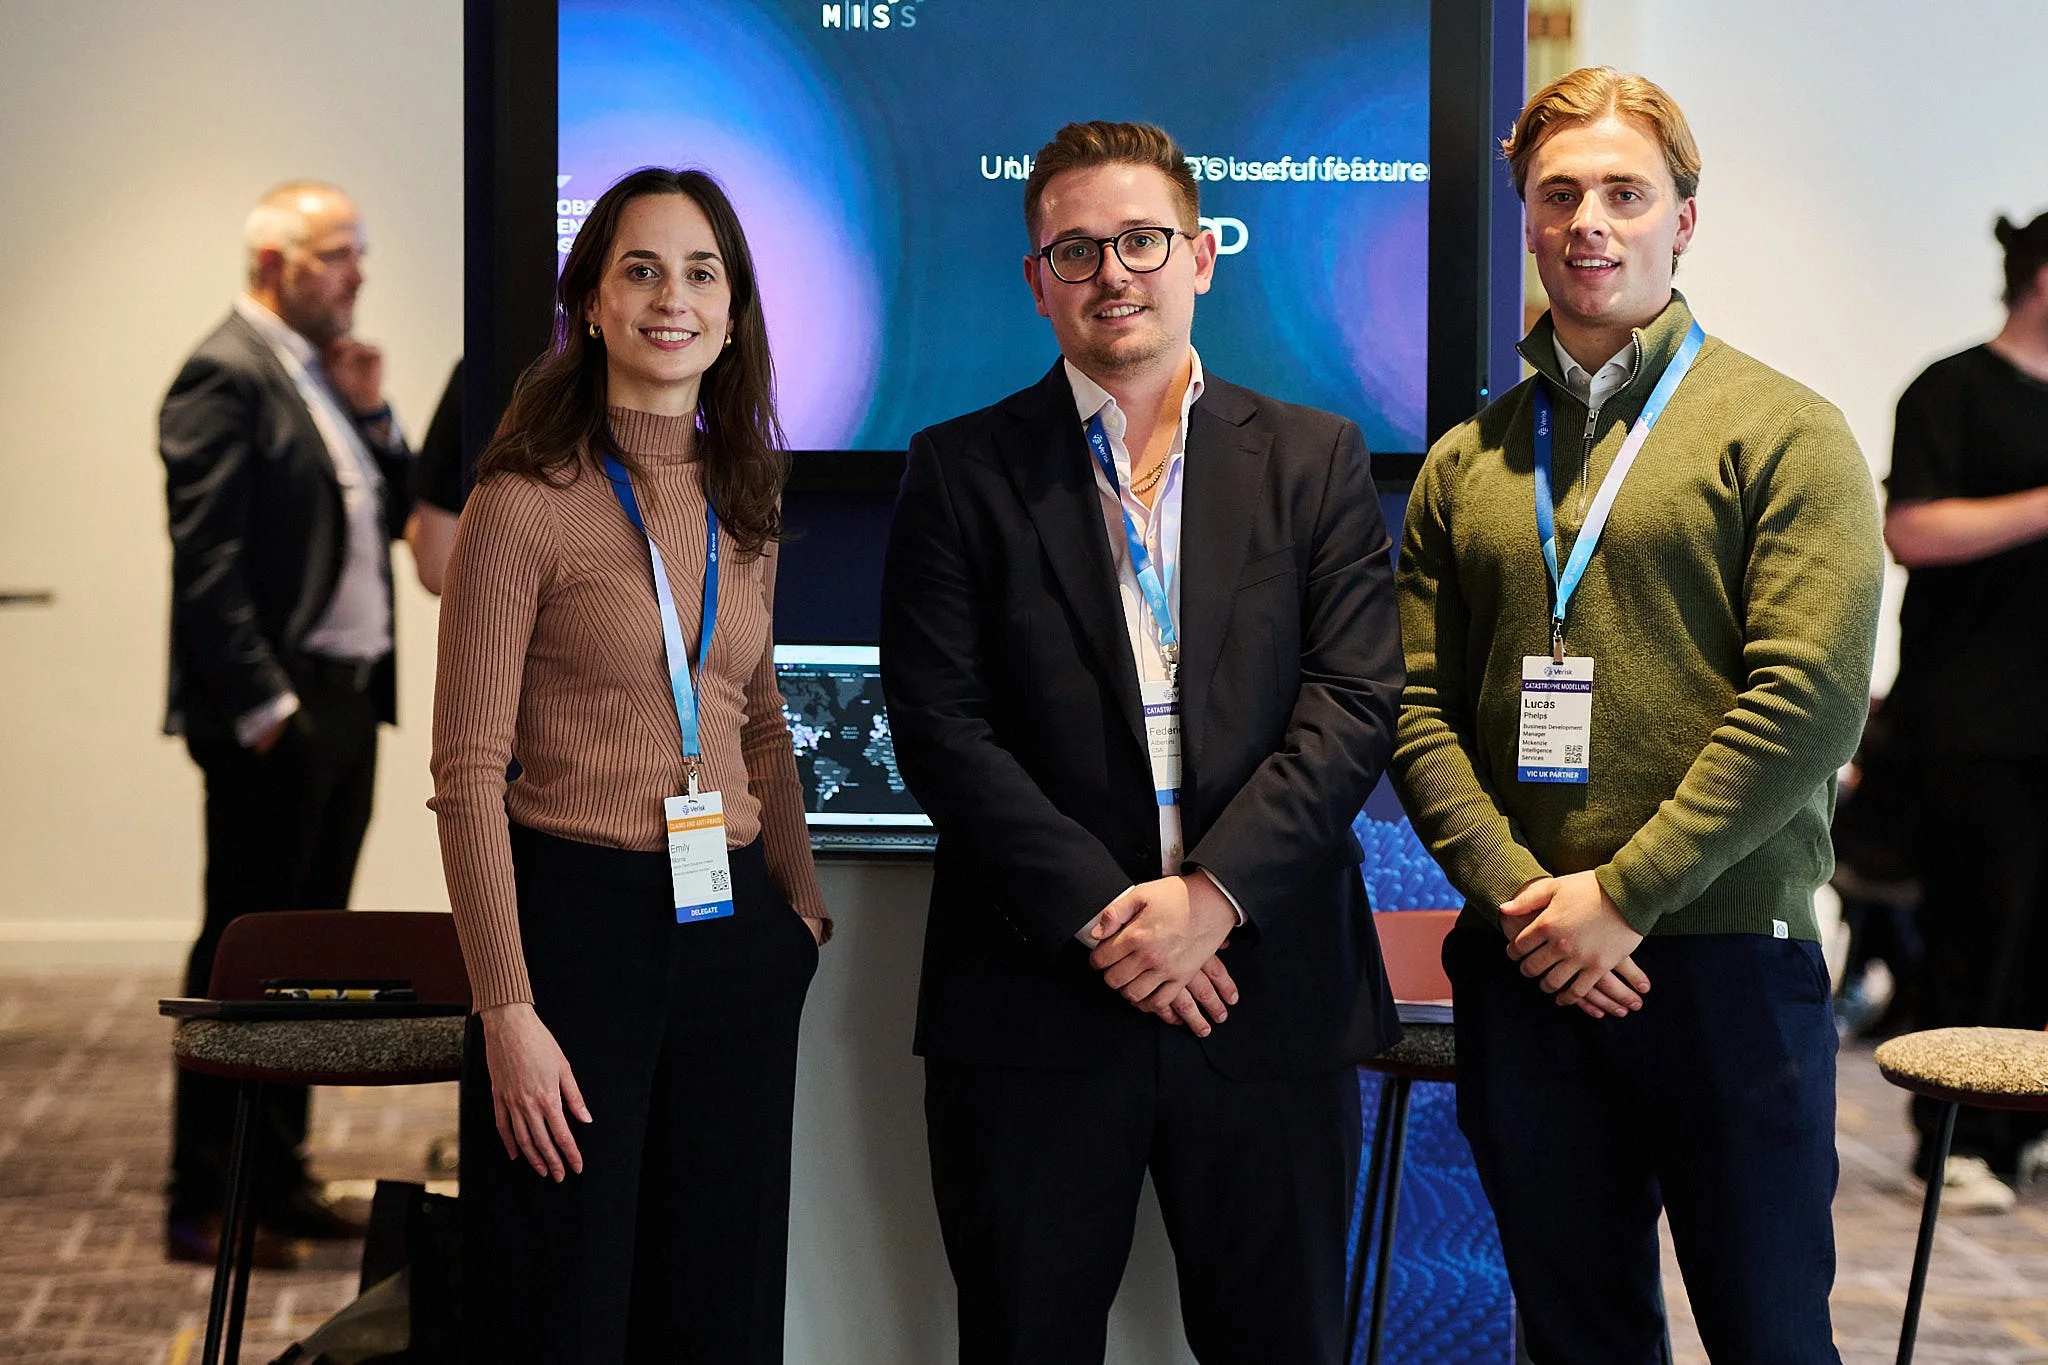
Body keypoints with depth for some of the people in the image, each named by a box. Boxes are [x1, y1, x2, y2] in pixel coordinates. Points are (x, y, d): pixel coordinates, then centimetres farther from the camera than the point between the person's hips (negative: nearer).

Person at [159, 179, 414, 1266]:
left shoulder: (326, 374, 17)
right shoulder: (225, 378, -12)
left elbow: (397, 514, 17)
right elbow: (207, 558, -18)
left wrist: (369, 414, 3)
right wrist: (262, 706, -20)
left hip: (347, 705, 9)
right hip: (276, 715, -9)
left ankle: (275, 1181, 23)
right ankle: (204, 1206, 2)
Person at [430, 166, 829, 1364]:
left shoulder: (744, 504, 10)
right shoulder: (526, 504, -9)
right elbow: (469, 778, -10)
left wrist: (801, 902, 13)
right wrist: (508, 1013, -15)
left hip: (737, 935, 6)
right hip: (579, 917, -6)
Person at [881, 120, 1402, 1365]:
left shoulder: (1315, 460, 8)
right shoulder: (962, 472, 5)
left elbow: (1355, 703, -1)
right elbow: (940, 728, -4)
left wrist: (1212, 896, -13)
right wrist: (1100, 915, -13)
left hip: (1270, 992, 1)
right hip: (1037, 1003, -1)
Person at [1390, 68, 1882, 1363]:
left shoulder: (1784, 431, -2)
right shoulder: (1465, 464, 11)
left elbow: (1810, 701, -12)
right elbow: (1419, 708, 7)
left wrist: (1622, 897, -14)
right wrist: (1515, 892, -9)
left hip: (1728, 960, -3)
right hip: (1523, 971, 4)